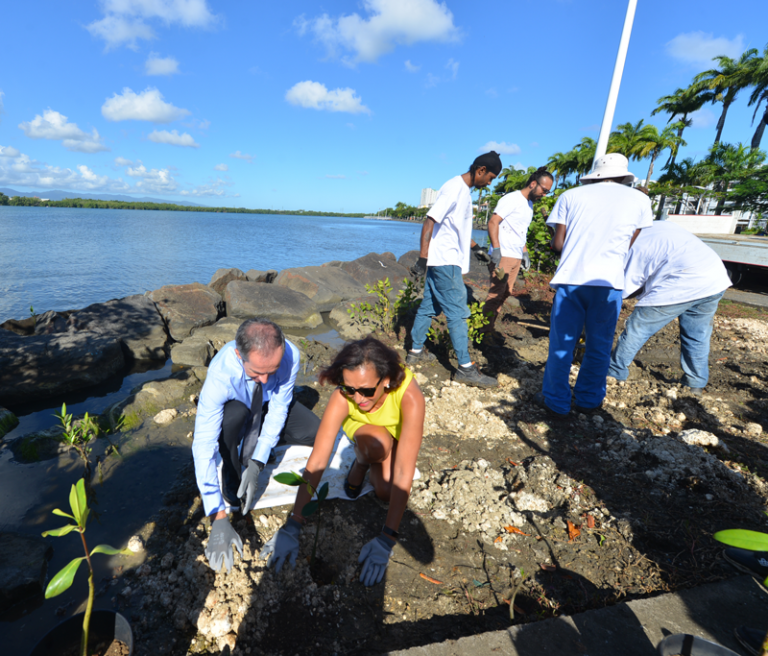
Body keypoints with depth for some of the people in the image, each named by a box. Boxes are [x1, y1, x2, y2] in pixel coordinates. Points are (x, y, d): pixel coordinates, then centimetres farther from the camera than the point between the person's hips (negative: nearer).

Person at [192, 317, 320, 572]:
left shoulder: (289, 355, -36)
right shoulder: (220, 374, -41)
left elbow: (279, 408, -25)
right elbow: (203, 447, -42)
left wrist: (257, 464, -33)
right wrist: (219, 518, -44)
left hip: (269, 406, 2)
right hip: (234, 409, -2)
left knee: (315, 433, -18)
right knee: (234, 414, -38)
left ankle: (255, 440, 9)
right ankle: (232, 483, -11)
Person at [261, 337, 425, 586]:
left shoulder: (410, 397, -42)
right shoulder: (343, 397, -36)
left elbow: (403, 472, -42)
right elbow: (316, 462, -35)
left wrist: (386, 540, -42)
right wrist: (291, 528, -36)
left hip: (399, 433, 0)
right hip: (362, 428, 0)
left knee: (386, 490, -23)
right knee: (376, 443, -36)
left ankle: (368, 460, 9)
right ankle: (361, 462, -1)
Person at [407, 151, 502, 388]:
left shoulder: (464, 191, 17)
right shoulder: (454, 188, -14)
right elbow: (430, 222, -19)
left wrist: (475, 247, 28)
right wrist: (423, 258, -23)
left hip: (445, 262, 10)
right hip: (445, 261, -10)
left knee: (429, 306, 14)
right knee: (457, 312, -9)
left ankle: (416, 352, 24)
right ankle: (466, 368, -4)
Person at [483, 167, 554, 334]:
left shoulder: (529, 204, 19)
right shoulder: (512, 199, -8)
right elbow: (493, 222, -18)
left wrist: (525, 252, 21)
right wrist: (496, 249, -26)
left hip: (516, 257, 9)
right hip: (503, 256, -9)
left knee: (505, 293, 9)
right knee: (496, 293, -9)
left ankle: (490, 328, 16)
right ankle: (485, 330, -2)